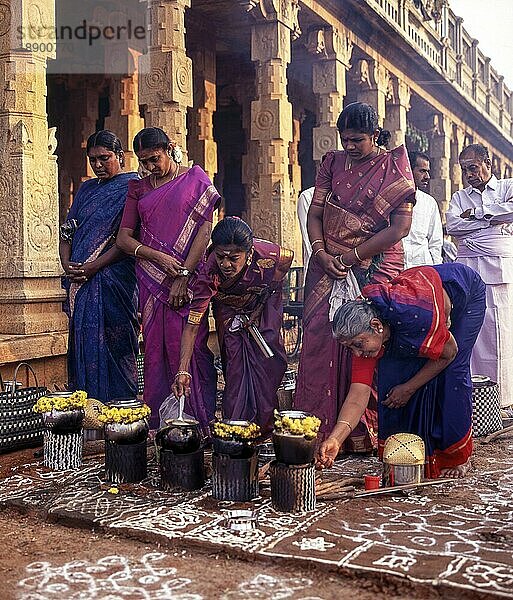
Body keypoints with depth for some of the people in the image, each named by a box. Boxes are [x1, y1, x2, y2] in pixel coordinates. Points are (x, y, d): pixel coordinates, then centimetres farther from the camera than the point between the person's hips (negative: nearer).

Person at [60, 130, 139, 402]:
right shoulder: (86, 189, 20)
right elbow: (67, 230, 17)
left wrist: (93, 266, -16)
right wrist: (67, 264, -2)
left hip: (114, 280, -6)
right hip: (80, 282, 7)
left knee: (112, 343, -8)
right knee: (81, 341, 7)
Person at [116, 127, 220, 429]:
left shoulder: (195, 178, 4)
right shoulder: (139, 189, 15)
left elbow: (205, 228, -4)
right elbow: (124, 238, 9)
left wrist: (183, 275, -11)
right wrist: (159, 257, -9)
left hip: (188, 278, -4)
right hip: (152, 279, 4)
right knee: (156, 347, 2)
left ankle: (197, 422, 1)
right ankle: (159, 423, 9)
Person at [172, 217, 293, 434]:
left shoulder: (265, 255, -39)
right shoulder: (209, 273, -38)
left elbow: (288, 257, -12)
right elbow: (192, 326, -36)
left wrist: (269, 293, -11)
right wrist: (183, 371, -45)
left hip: (263, 304, 0)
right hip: (229, 309, 0)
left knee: (267, 363, -5)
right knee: (234, 365, -6)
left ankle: (264, 428, 11)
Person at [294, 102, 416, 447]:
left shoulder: (394, 167, -1)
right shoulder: (332, 163, 11)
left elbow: (400, 227, -10)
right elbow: (315, 213, 9)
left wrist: (351, 257, -12)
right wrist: (321, 252, -9)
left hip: (375, 271, -3)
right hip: (328, 270, 4)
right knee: (321, 344, -2)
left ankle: (366, 436, 4)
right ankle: (318, 429, 4)